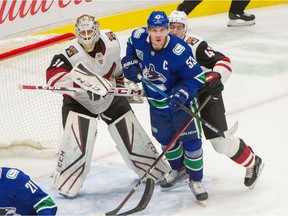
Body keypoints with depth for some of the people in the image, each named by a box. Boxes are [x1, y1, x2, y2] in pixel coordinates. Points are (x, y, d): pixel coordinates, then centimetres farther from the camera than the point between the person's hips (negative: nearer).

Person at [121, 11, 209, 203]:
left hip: (180, 99, -5)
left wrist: (183, 93, -39)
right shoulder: (139, 38, -17)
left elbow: (197, 77, -26)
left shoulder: (179, 51, -33)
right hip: (157, 100, 5)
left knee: (190, 138, -6)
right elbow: (131, 44, 9)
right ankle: (178, 168, 44)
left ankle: (196, 180, 11)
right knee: (165, 138, 18)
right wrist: (130, 62, -3)